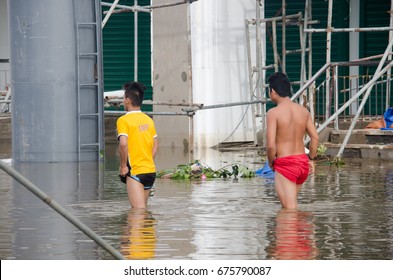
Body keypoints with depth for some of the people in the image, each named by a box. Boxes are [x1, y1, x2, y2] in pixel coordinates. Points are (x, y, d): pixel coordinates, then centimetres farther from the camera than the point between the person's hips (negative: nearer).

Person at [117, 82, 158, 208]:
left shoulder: (123, 120, -10)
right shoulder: (149, 120, 11)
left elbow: (123, 144, -22)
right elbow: (155, 145, 13)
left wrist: (123, 165, -12)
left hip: (135, 172, -7)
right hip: (150, 170, 7)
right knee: (142, 207, 17)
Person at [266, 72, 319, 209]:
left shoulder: (273, 113, -13)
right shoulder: (303, 110, 5)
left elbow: (271, 145, -18)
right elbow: (315, 138, 4)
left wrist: (271, 162, 0)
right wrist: (310, 159, 16)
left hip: (285, 164, -7)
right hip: (302, 162, 7)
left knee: (290, 209, -3)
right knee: (290, 202, 26)